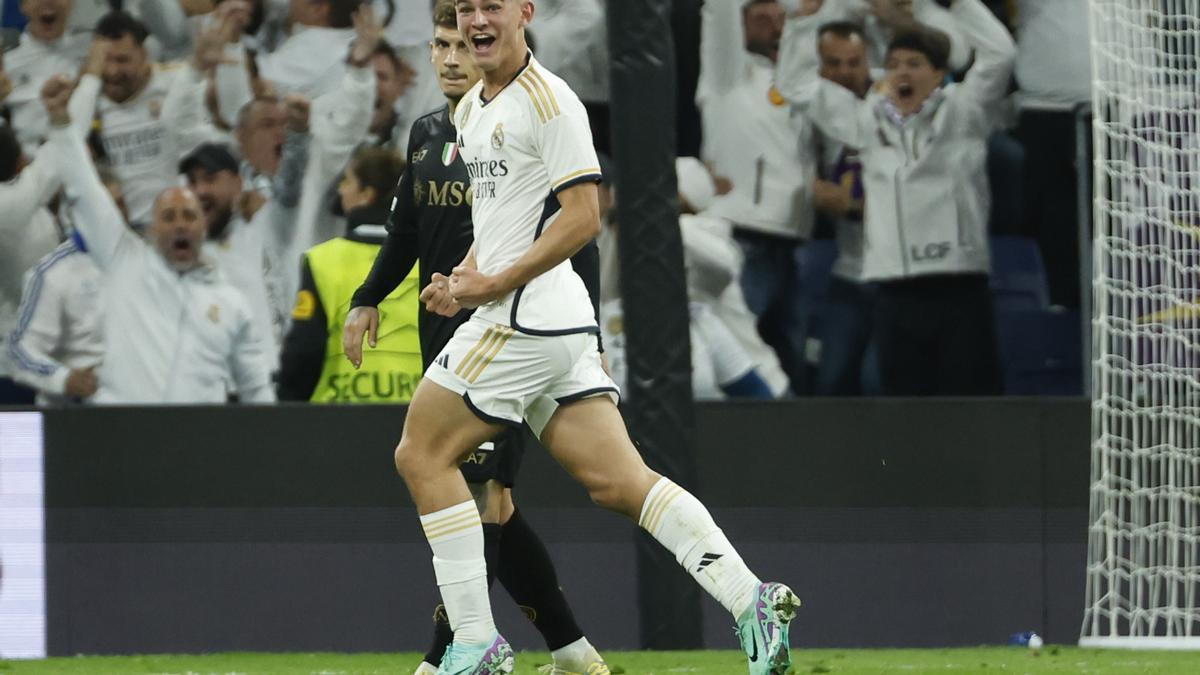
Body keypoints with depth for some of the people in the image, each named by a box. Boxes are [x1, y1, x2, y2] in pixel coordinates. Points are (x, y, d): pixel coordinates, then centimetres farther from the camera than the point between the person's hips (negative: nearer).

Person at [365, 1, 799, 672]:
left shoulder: (549, 101, -11)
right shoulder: (471, 109, 19)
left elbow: (582, 218, -16)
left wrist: (496, 284, -17)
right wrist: (464, 278, 10)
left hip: (527, 316, -9)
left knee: (422, 454, -3)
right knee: (619, 482, 1)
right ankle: (751, 600, -6)